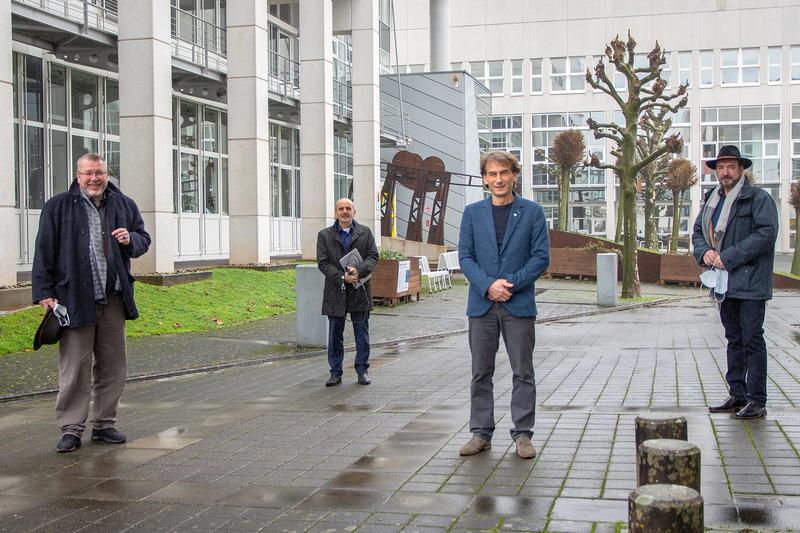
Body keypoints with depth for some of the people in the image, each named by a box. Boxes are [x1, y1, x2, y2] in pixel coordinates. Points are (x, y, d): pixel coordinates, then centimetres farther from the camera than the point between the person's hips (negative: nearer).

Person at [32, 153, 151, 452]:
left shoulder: (124, 205, 11)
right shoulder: (58, 207, 1)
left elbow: (144, 240, 20)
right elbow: (44, 251, 0)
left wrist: (131, 240, -4)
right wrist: (44, 292, -6)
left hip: (114, 301, 4)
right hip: (75, 301, -4)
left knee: (113, 366, 10)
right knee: (74, 369, -2)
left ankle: (104, 424, 23)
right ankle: (71, 429, 8)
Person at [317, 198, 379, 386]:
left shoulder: (365, 233, 7)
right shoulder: (324, 235, 4)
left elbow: (373, 257, 0)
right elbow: (323, 263, -3)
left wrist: (359, 270, -19)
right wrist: (342, 277, -16)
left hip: (360, 291, 1)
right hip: (335, 293, 0)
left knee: (362, 334, 7)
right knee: (335, 335, 6)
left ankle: (362, 370, 18)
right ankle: (336, 373, 14)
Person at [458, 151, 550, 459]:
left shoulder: (532, 212, 3)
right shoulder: (472, 213, 8)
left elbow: (541, 257, -2)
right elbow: (465, 256, 3)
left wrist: (510, 283, -12)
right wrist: (488, 286, -12)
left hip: (519, 304, -2)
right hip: (481, 304, 2)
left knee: (523, 372, 2)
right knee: (481, 372, 6)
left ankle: (522, 435, 10)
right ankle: (481, 433, 15)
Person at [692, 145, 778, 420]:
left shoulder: (759, 198, -7)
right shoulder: (712, 200, 16)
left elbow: (767, 233, -17)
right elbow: (698, 231, 20)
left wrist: (729, 257, -19)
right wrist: (704, 251, -3)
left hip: (750, 283, -7)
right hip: (725, 282, 7)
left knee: (752, 340, -6)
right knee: (734, 340, 13)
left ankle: (757, 401, -2)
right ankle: (737, 395, 20)